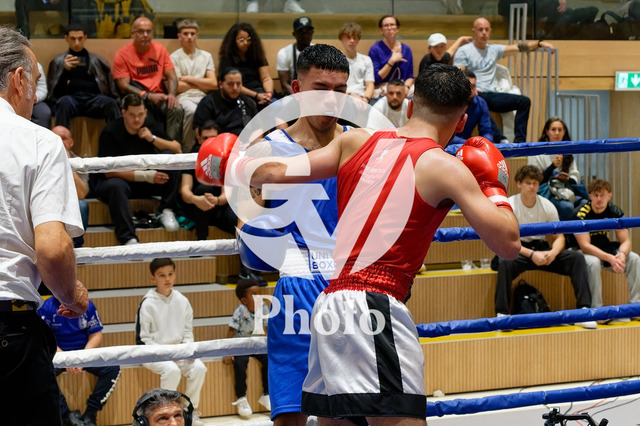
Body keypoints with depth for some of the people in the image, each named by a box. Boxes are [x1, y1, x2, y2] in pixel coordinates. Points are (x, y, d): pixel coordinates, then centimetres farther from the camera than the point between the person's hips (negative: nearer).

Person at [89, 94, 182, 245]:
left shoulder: (150, 127, 2)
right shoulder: (110, 133, -13)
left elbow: (177, 149, -2)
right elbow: (109, 172, -20)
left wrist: (153, 138, -17)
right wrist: (145, 176, -26)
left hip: (145, 185, 4)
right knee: (116, 186, -40)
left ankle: (166, 211, -17)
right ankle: (128, 239, -43)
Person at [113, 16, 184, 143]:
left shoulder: (160, 50, 10)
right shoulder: (123, 55, -2)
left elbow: (171, 77, 9)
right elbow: (124, 86, -9)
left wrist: (172, 94, -14)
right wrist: (149, 96, -22)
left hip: (158, 96, 3)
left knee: (177, 109, -29)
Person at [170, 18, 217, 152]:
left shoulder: (206, 56, 20)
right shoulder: (174, 57, 7)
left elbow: (213, 84, 8)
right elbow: (177, 87, -3)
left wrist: (189, 78, 2)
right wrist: (202, 84, 5)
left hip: (203, 96, 3)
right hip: (184, 97, -3)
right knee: (193, 111, -39)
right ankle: (187, 148, -23)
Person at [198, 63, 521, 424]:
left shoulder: (356, 141, 13)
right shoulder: (446, 168, -1)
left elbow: (274, 173, 14)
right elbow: (509, 244, -5)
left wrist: (233, 166, 33)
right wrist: (494, 186, 12)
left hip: (329, 301, 7)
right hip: (373, 305, -7)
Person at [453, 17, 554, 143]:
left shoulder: (494, 50, 20)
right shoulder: (463, 51, 6)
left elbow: (518, 47, 14)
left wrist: (539, 43, 1)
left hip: (490, 95, 6)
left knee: (524, 101, -11)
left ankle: (519, 140, -18)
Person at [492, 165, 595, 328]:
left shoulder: (547, 206, 0)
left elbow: (559, 237, 5)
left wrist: (553, 252, -19)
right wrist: (531, 254, -28)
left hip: (541, 249, 4)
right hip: (517, 251, -4)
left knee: (577, 257, -17)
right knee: (504, 262, -39)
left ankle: (584, 310, -19)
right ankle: (501, 314, -33)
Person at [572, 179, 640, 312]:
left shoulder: (615, 212, -7)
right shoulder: (581, 214, -21)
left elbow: (625, 241, -8)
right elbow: (584, 246, -27)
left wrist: (622, 254, -33)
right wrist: (609, 258, -40)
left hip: (605, 248, 5)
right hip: (583, 252, -5)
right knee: (593, 263, -38)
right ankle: (596, 309, -28)